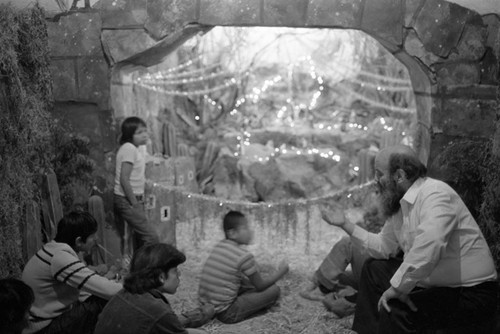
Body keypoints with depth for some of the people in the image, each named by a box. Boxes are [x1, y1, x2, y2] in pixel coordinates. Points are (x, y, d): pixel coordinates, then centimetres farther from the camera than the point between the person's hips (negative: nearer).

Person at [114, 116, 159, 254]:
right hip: (127, 201, -9)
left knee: (140, 236, 14)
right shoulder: (129, 148, -16)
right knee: (151, 237, -11)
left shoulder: (140, 147, 12)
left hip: (135, 199, 9)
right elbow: (124, 179, -21)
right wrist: (134, 203, -18)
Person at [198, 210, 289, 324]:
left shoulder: (219, 246, 6)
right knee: (274, 290, -4)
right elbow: (260, 285, -2)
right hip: (227, 314, -8)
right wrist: (280, 272, 11)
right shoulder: (244, 256, -16)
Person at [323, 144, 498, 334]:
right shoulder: (400, 205, 5)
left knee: (394, 308, -28)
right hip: (436, 284, 9)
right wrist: (345, 224, 11)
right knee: (374, 269, 15)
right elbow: (384, 247, 15)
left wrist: (397, 288, -30)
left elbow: (428, 249, -38)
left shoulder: (435, 194, -22)